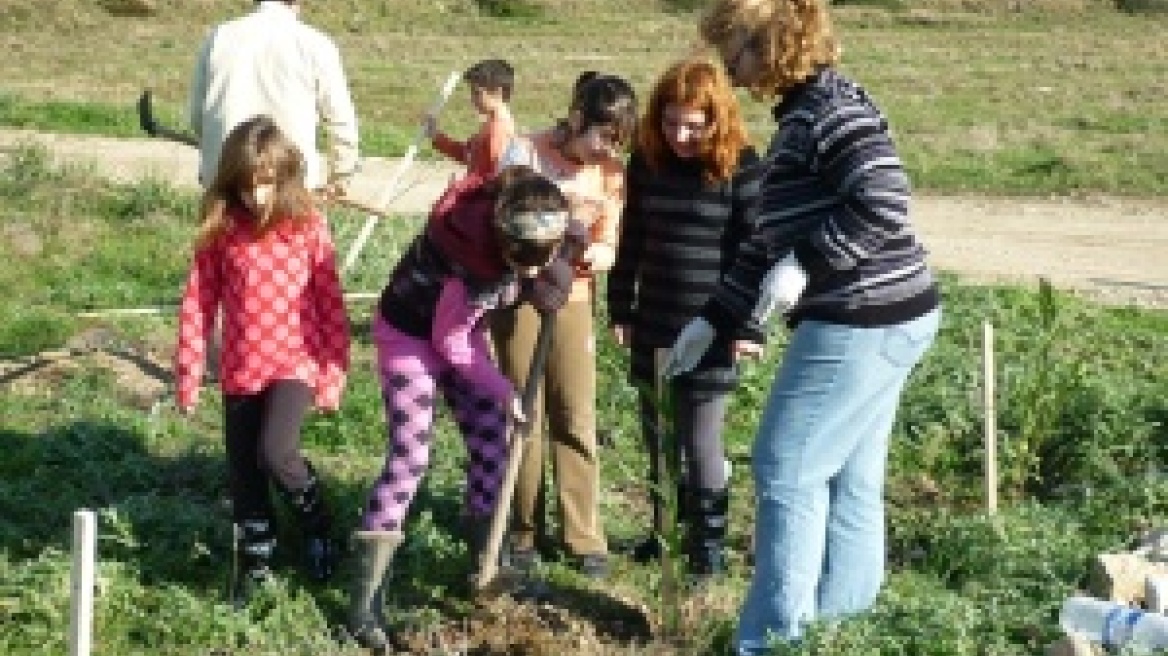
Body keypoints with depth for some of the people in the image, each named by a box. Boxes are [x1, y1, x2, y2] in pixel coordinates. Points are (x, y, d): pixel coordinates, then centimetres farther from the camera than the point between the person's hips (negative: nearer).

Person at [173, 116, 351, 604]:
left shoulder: (308, 228, -8)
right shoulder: (221, 233, -4)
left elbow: (330, 303, -3)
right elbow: (197, 304, 0)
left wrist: (334, 371, -4)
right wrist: (188, 374, -1)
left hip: (295, 363, -3)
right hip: (240, 370, 3)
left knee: (276, 452, -21)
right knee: (242, 471, 9)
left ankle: (317, 523, 8)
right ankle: (257, 560, 28)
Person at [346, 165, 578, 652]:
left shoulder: (525, 232, -22)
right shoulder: (469, 252, -38)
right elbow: (449, 341, -24)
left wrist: (541, 281, -14)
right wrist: (503, 391, -16)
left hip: (461, 332, 7)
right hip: (410, 334, -7)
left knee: (491, 448, 6)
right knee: (409, 458, -13)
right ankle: (364, 604, -12)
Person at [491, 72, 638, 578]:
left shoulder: (610, 171, -1)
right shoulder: (525, 153, -11)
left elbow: (609, 246, 2)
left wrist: (598, 254, -23)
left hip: (573, 299, 3)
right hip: (519, 295, -3)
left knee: (576, 419, 0)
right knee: (526, 418, 3)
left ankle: (584, 537, 6)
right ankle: (523, 532, 15)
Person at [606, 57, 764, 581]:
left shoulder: (741, 168, -11)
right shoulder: (646, 163, 4)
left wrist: (750, 326, -12)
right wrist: (620, 309, 14)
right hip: (652, 328, 5)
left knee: (700, 443, -2)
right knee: (657, 439, 15)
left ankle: (707, 549, 8)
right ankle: (663, 533, 28)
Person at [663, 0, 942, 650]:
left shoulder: (830, 109, -15)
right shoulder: (804, 114, 16)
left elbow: (884, 204, -27)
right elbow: (773, 239, 22)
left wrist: (806, 264, -21)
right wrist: (711, 321, 21)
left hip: (862, 323, -10)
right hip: (880, 320, 10)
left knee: (787, 469, -3)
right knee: (849, 482, 14)